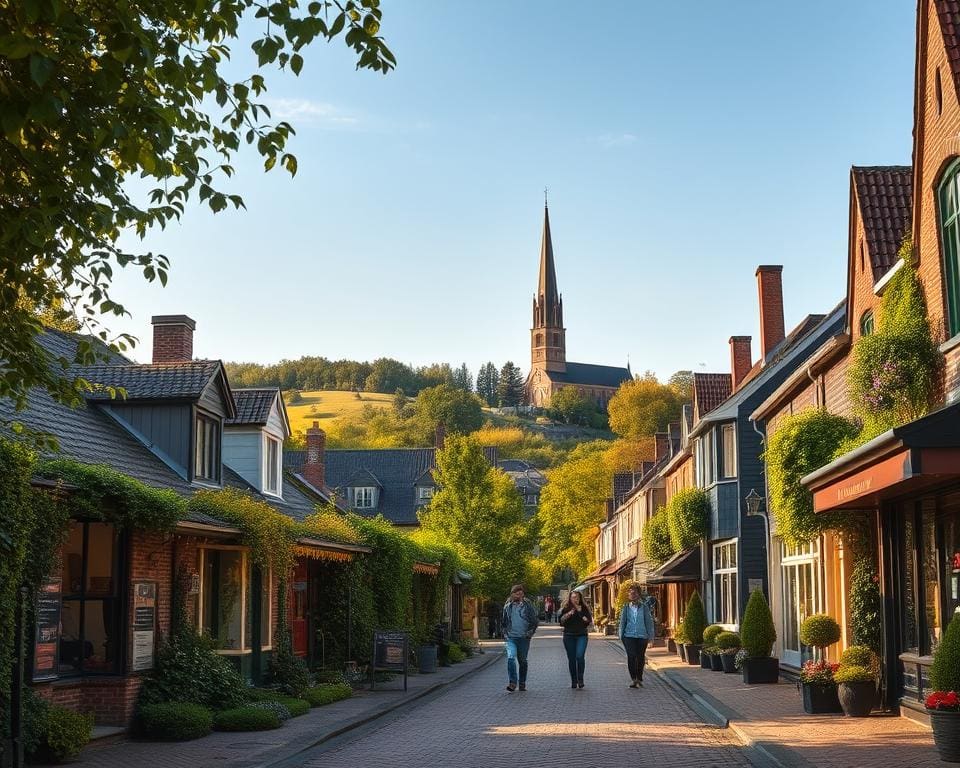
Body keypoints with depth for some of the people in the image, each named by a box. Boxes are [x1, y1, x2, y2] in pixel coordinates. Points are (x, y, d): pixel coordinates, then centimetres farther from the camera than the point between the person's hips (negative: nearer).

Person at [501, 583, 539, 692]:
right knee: (511, 658, -18)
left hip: (524, 638, -1)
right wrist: (505, 632, 9)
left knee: (522, 661, 9)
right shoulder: (507, 606, 8)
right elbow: (503, 621, 20)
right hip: (510, 638, 1)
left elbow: (535, 621, 4)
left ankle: (522, 683, 21)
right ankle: (512, 682, -18)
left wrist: (530, 632, -4)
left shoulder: (527, 605, 0)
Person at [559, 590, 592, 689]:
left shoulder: (584, 608, 6)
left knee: (580, 656, -17)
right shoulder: (566, 609, 6)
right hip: (569, 636, 1)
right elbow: (561, 622, 0)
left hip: (581, 636, -1)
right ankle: (573, 681, 12)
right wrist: (567, 615, -16)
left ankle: (580, 679, -6)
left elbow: (589, 620, 5)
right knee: (571, 659, 3)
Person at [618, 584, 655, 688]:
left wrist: (650, 635, 2)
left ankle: (639, 679, 23)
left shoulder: (644, 607, 2)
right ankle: (633, 678, -7)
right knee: (631, 656, -14)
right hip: (629, 636, 0)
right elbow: (622, 622, 10)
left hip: (642, 636, 0)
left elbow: (649, 621, 5)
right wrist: (621, 635, 7)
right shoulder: (626, 608, 6)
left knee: (640, 658, 7)